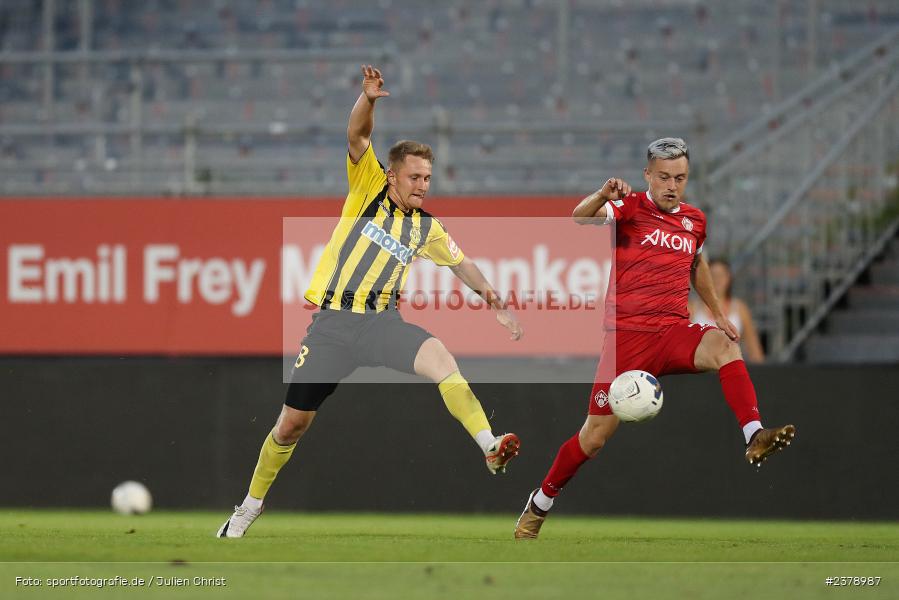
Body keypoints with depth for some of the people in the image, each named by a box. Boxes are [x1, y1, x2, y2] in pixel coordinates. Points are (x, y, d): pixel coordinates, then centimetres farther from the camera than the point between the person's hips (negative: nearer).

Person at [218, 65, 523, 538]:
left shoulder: (427, 228, 11)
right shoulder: (368, 189, 3)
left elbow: (461, 264, 22)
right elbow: (357, 136, -10)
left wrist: (488, 295, 6)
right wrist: (368, 99, -29)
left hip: (382, 322, 1)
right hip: (332, 321, -1)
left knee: (440, 357, -30)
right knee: (293, 423, 3)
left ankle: (490, 449, -39)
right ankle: (250, 506, 23)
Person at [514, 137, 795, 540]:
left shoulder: (694, 220, 14)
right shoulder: (629, 209, -1)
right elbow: (581, 219, -21)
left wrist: (717, 312, 28)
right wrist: (603, 196, -42)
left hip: (673, 333, 3)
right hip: (626, 334, -3)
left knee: (724, 346, -31)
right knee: (596, 436, -1)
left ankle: (754, 437, -42)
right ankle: (538, 506, 20)